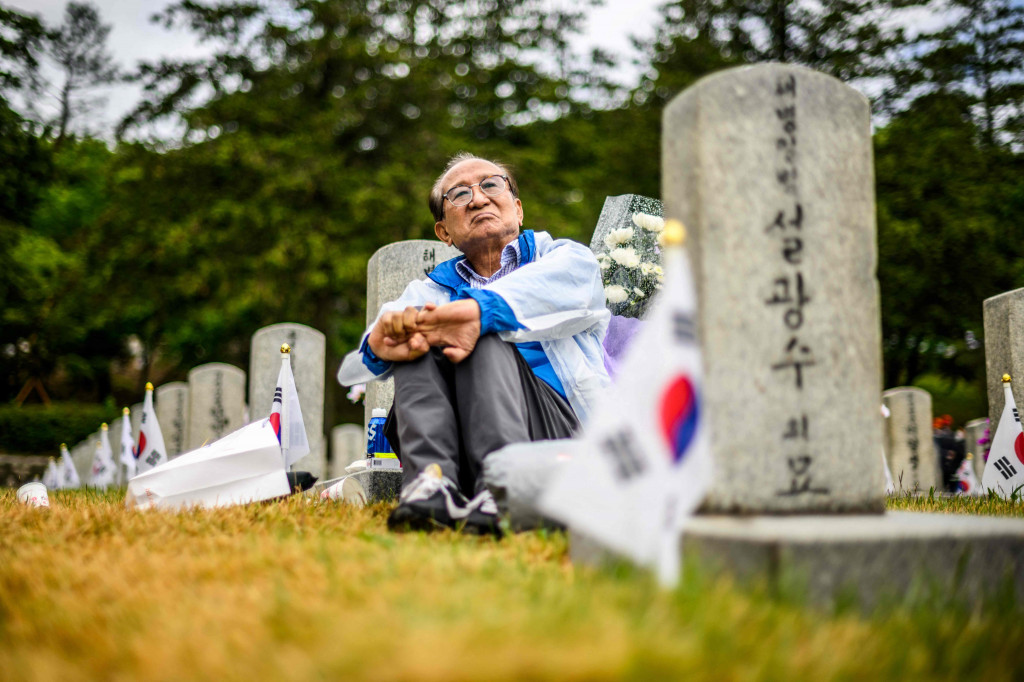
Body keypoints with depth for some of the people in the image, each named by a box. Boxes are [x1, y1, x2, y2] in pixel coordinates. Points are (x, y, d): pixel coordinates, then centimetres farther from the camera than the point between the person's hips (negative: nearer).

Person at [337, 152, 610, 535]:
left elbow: (577, 278, -12)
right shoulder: (431, 291, 24)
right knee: (418, 336, -18)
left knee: (484, 334, -24)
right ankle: (431, 480, -38)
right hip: (453, 455, 2)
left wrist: (480, 309, -31)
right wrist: (378, 345, -24)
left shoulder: (561, 257, 19)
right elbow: (350, 372, 4)